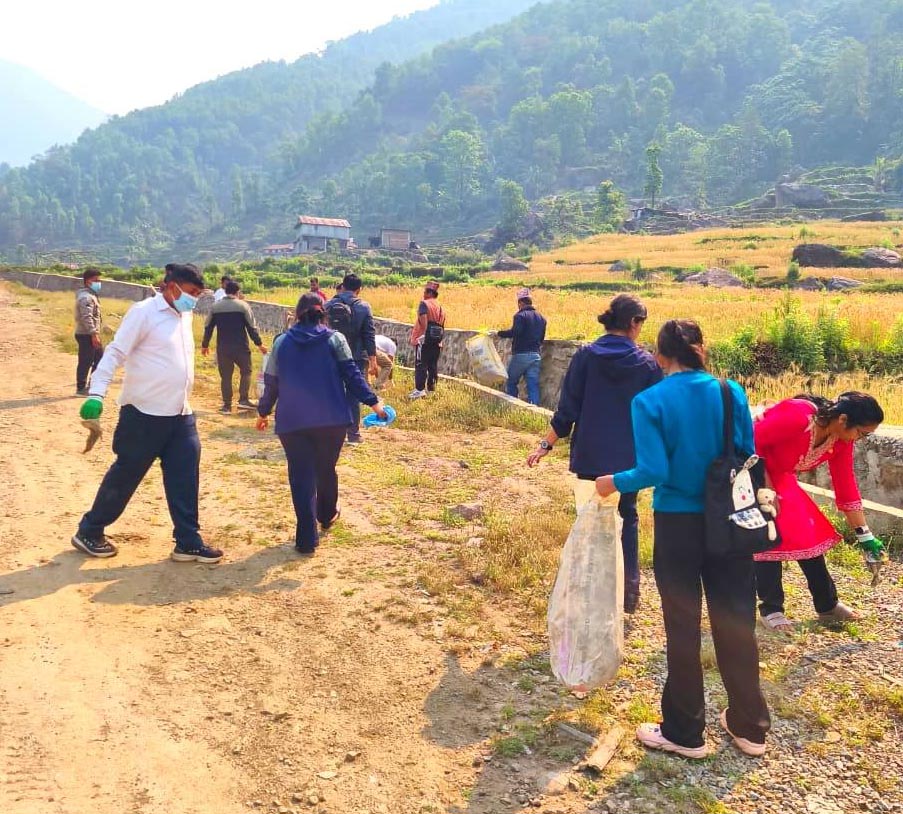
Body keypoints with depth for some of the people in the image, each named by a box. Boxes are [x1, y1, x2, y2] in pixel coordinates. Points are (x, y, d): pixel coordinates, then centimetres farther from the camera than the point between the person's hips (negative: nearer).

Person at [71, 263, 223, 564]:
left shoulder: (184, 316, 12)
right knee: (124, 476, 6)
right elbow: (115, 353, -16)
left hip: (180, 415, 7)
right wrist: (96, 394, -26)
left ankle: (188, 542, 13)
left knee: (184, 479, 5)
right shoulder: (144, 312, -12)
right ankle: (89, 532, 24)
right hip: (145, 414, -7)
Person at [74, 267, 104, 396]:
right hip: (86, 335, -11)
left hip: (91, 334, 11)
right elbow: (86, 317, -26)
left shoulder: (91, 295, 16)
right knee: (85, 362, -3)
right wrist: (94, 334, -28)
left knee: (99, 358, 16)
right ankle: (81, 388, 6)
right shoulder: (86, 297, -18)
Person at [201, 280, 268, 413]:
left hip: (222, 348, 3)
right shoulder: (243, 306, -6)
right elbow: (252, 327, -7)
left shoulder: (215, 307, 4)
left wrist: (205, 345, 20)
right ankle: (244, 399, 2)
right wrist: (259, 343, 2)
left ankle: (227, 405, 9)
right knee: (246, 371, 13)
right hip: (240, 347, -3)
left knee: (226, 376, 9)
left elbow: (208, 328, 9)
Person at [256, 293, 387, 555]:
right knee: (326, 469, 20)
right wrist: (373, 402, -5)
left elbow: (271, 382, 9)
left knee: (301, 476, 2)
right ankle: (327, 515, 41)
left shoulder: (282, 342, 6)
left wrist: (263, 412, 22)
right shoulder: (334, 339, 2)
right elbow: (352, 374, -7)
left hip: (292, 421, 0)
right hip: (331, 419, 0)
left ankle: (307, 537, -3)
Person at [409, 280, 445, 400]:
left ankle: (419, 389, -10)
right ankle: (431, 389, 15)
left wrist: (423, 335, -22)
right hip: (437, 342, 7)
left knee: (421, 365, -6)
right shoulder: (440, 308, 18)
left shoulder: (424, 304, -5)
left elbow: (423, 319, -21)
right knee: (433, 366, 11)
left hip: (424, 340, -7)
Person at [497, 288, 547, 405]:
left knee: (511, 382, 8)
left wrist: (499, 333, -17)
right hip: (536, 355, 6)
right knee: (533, 384, 4)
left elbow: (515, 332, -24)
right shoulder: (541, 317, 13)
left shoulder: (520, 315, -10)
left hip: (520, 355, -6)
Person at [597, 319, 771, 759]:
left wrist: (614, 483, 0)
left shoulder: (649, 402, -12)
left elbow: (654, 471, -18)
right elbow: (749, 458, 2)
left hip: (678, 524, -3)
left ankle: (685, 733, 24)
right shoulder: (732, 393, -2)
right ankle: (749, 726, 31)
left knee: (683, 626, 10)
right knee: (736, 623, 16)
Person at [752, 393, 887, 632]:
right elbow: (750, 443, -30)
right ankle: (770, 610, 2)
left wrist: (865, 536, 1)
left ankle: (827, 605, 19)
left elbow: (846, 487, -1)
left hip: (779, 478, 8)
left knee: (809, 533, 6)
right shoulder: (797, 417, -34)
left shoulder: (841, 440, -9)